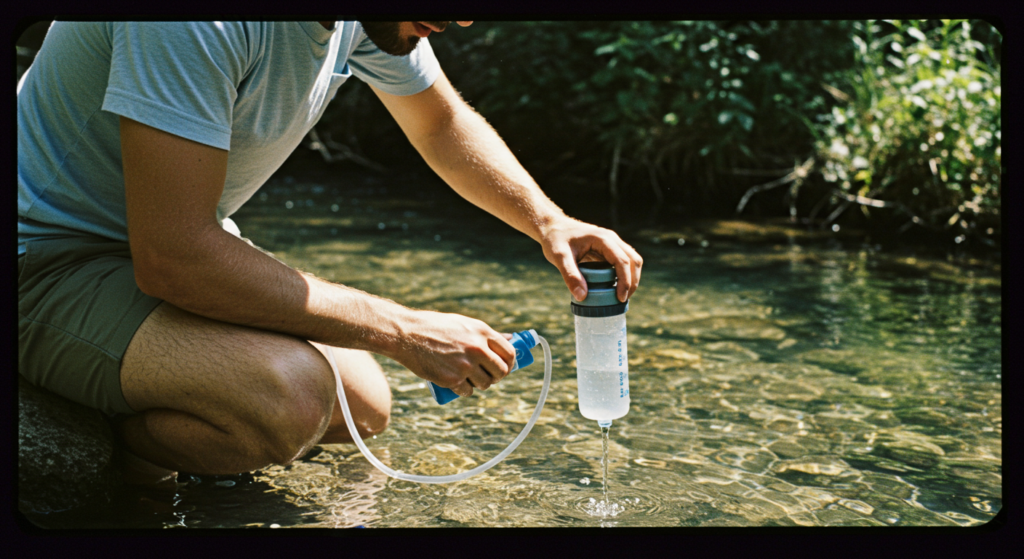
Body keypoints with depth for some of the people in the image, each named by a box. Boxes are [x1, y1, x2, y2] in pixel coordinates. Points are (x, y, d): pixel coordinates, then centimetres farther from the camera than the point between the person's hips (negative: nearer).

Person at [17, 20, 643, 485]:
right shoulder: (197, 27, -34)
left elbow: (442, 124, 11)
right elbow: (171, 259, -35)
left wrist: (547, 220, -5)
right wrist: (400, 330, -30)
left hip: (185, 241, 9)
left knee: (363, 413, 6)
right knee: (290, 398, -32)